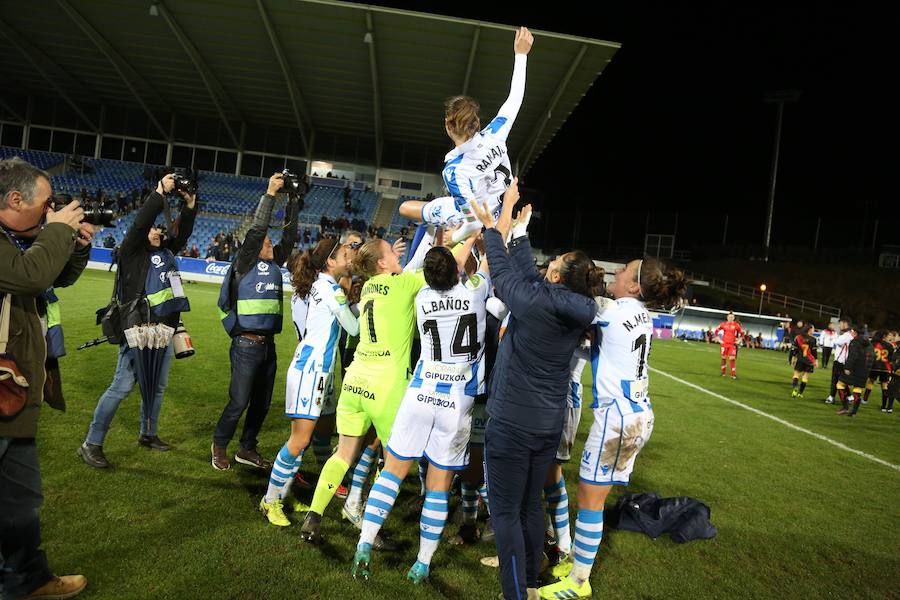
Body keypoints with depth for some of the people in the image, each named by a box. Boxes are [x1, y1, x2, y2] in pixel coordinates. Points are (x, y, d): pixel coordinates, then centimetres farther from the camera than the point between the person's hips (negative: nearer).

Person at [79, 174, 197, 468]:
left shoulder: (166, 251, 14)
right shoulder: (131, 252, -4)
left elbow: (184, 231, 14)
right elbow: (140, 223, -17)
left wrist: (189, 202, 2)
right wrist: (160, 192, -16)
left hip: (165, 330, 7)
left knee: (158, 387, 15)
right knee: (122, 386, -6)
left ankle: (148, 434, 31)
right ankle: (91, 444, 4)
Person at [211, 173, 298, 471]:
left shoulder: (275, 264, 13)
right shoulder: (246, 262, -3)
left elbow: (289, 234, 11)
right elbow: (257, 228, -12)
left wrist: (293, 201, 6)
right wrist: (270, 194, -12)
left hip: (268, 344, 7)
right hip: (247, 344, -6)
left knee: (262, 402, 13)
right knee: (238, 402, 0)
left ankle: (247, 449, 28)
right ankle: (219, 446, 22)